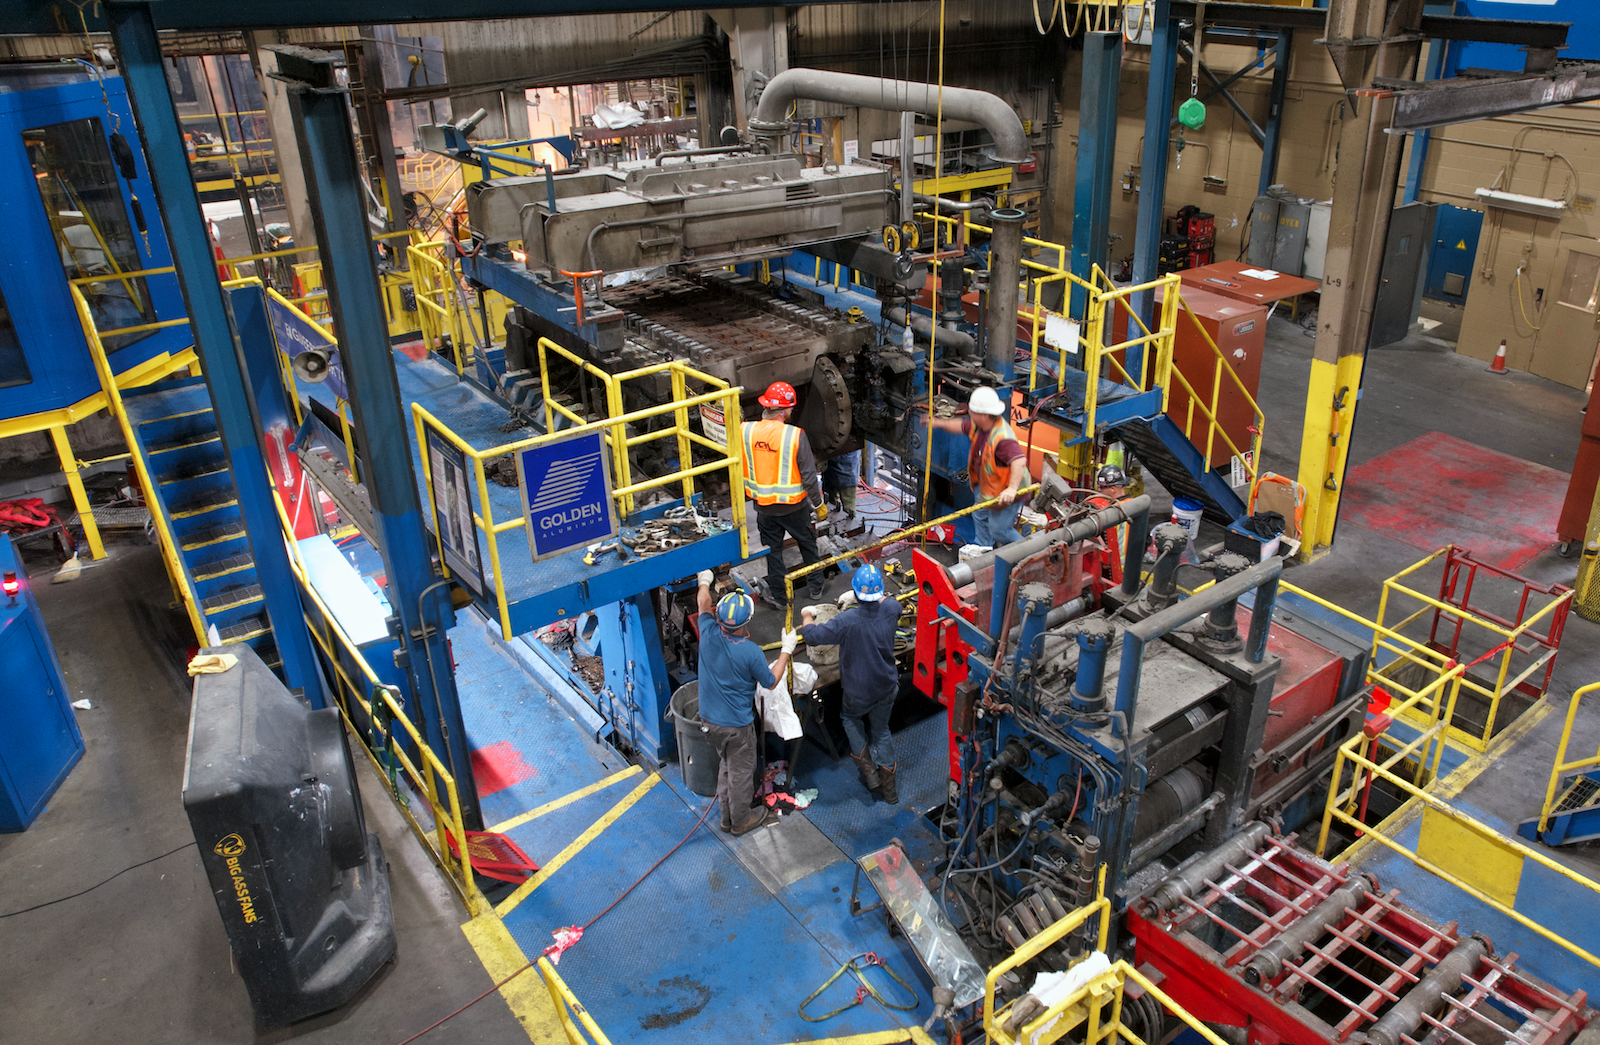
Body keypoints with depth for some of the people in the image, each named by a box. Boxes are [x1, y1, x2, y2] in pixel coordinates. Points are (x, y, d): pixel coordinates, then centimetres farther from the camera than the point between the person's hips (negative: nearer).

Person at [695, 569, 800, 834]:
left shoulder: (709, 635, -16)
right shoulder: (751, 652, -27)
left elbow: (704, 606, 6)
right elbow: (771, 682, -9)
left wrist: (704, 582, 26)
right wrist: (787, 650, 0)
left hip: (709, 720, 5)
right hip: (736, 725, -5)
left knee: (726, 764, 26)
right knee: (741, 772, 15)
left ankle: (727, 815, 40)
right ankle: (741, 820, 34)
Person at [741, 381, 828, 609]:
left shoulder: (745, 431, -13)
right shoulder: (796, 435, -21)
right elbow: (808, 476, -16)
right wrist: (819, 504, -4)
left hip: (763, 506, 2)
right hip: (794, 506, -2)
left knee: (772, 551, 17)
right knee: (808, 544, 21)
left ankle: (780, 597, 28)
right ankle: (815, 587, 36)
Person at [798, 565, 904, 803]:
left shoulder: (847, 622, -32)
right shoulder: (890, 610, -17)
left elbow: (811, 635, -20)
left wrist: (806, 616, 1)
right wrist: (863, 597, 19)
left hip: (859, 692, -3)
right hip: (887, 688, 3)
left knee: (850, 717, 30)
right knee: (881, 730, 25)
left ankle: (868, 769, 27)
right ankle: (888, 788, 36)